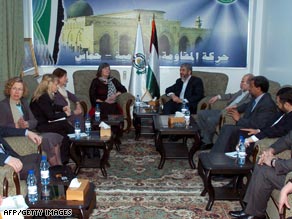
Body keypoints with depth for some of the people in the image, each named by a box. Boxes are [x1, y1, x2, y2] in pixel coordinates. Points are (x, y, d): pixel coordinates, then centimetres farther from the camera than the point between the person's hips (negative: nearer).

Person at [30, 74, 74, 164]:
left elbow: (52, 107, 30)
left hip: (45, 122, 10)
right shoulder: (43, 97, -20)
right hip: (41, 126, -10)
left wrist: (62, 108, 11)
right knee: (66, 125, -20)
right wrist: (65, 114, -7)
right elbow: (50, 116, -20)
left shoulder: (46, 95, 10)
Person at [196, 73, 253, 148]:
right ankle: (205, 140, 0)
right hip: (224, 111, 10)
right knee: (201, 114, 4)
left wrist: (235, 106, -37)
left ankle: (208, 142, -8)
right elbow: (232, 96, 31)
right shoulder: (241, 91, 17)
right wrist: (218, 97, 23)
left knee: (211, 120, -30)